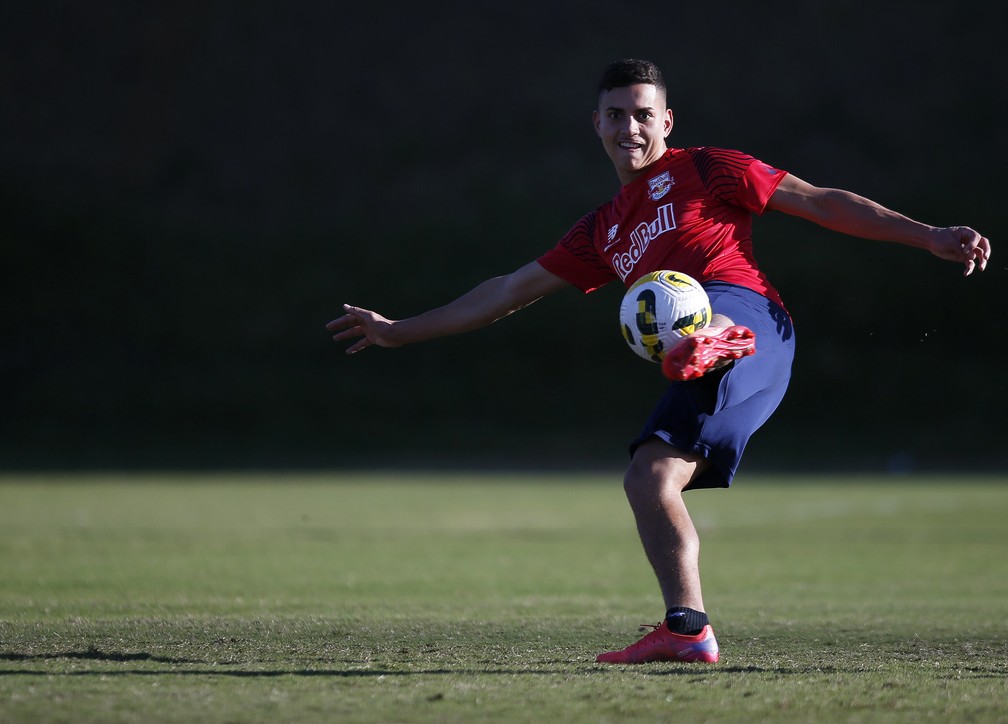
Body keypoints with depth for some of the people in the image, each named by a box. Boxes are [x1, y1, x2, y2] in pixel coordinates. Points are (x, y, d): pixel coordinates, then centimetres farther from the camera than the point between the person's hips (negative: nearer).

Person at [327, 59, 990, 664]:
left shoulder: (702, 170, 15)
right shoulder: (603, 230, 31)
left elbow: (822, 203, 11)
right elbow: (510, 291, 36)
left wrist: (930, 237, 2)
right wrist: (399, 332, 36)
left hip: (747, 314, -6)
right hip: (707, 379, 6)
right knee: (648, 481, -7)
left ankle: (715, 343, -71)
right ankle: (687, 629, -10)